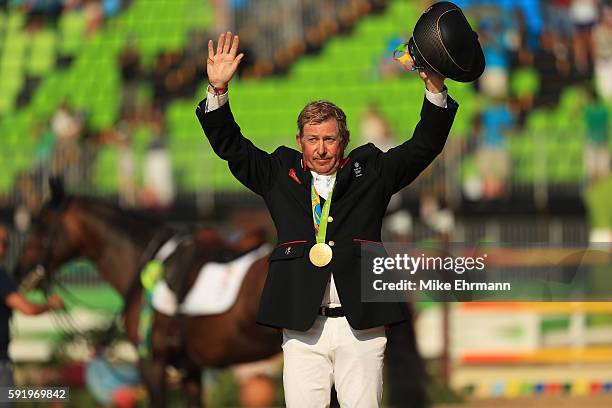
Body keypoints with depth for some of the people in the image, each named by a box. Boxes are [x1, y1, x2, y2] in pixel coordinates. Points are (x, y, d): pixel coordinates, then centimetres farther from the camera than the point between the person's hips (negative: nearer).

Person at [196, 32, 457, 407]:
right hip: (302, 327, 1)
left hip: (361, 325, 0)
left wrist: (435, 90, -6)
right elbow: (231, 146, 13)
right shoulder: (281, 174, 16)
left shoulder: (370, 172, 13)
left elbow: (424, 146, 9)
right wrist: (218, 90, -1)